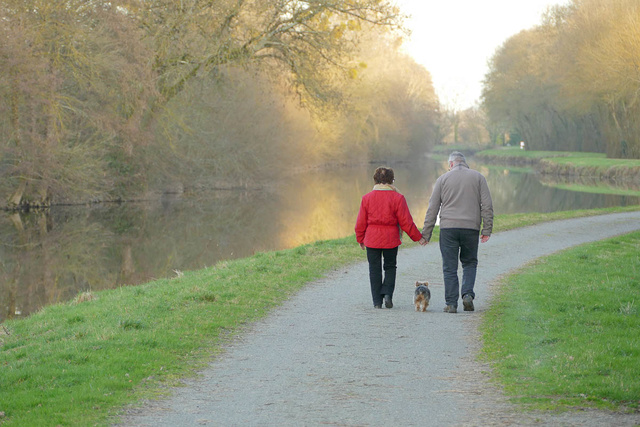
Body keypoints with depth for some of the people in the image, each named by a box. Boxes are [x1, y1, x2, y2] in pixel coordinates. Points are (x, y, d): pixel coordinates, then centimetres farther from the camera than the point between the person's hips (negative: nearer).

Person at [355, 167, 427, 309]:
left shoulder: (367, 198, -1)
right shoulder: (397, 198, -6)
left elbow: (361, 223, 2)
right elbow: (406, 222, -5)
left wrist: (360, 239, 17)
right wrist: (418, 237, 6)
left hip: (372, 239, 1)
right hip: (391, 239, -1)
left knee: (374, 269, 8)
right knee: (390, 267, 15)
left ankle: (377, 301, 6)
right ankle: (387, 293, -4)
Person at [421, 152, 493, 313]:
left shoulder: (443, 179, 7)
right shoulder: (478, 177, 8)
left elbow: (432, 208, 6)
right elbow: (487, 205, 1)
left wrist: (426, 233, 10)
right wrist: (487, 230, 4)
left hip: (448, 228, -1)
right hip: (471, 228, 1)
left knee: (450, 267, 3)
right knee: (470, 263, 16)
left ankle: (451, 303, 0)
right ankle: (468, 294, -2)